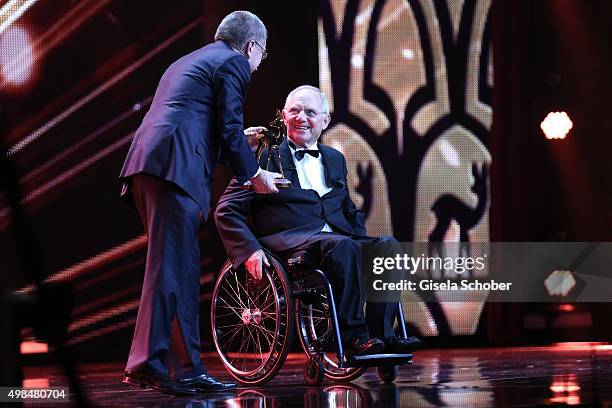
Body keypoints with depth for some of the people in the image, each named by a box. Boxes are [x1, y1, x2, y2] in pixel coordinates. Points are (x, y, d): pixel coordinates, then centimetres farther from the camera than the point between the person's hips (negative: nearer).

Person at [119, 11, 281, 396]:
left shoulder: (190, 61, 31)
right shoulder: (233, 63, 4)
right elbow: (230, 130, -4)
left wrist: (238, 141, 39)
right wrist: (254, 174, 9)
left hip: (148, 162, 9)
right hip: (175, 167, -9)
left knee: (183, 266, 11)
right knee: (170, 265, -10)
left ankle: (186, 367, 12)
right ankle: (148, 362, -14)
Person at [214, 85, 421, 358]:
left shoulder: (335, 159, 25)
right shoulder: (265, 156, 7)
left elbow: (350, 211, 32)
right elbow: (226, 210, 1)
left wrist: (361, 239, 10)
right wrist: (250, 249, -16)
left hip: (340, 240, 6)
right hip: (288, 242, -6)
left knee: (388, 246, -23)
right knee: (343, 246, -36)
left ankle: (381, 335, -28)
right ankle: (354, 338, -34)